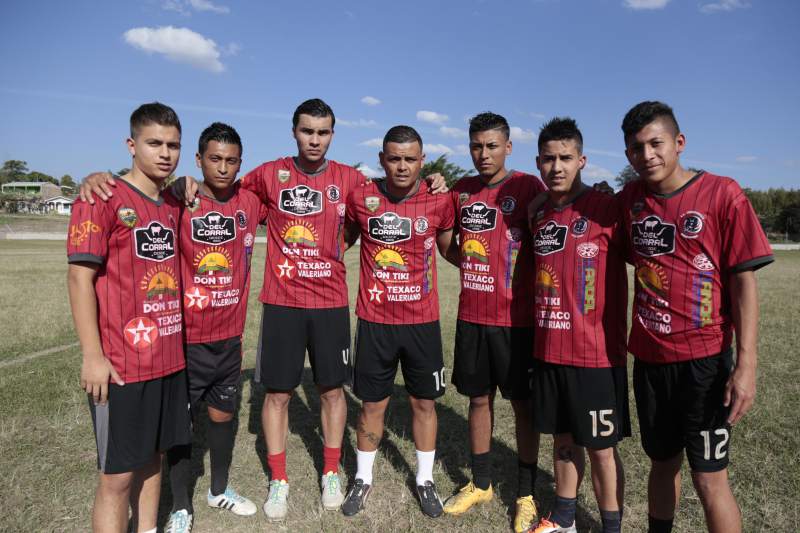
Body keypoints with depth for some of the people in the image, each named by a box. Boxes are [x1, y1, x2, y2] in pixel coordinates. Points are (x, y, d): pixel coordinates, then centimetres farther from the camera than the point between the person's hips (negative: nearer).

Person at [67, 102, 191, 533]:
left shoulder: (174, 207, 10)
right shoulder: (102, 198, -10)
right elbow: (79, 277, -13)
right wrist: (92, 355, -16)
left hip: (169, 359, 7)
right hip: (120, 364, -6)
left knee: (152, 458, 18)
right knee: (117, 475, 4)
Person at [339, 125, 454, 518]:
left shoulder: (440, 201, -6)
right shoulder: (361, 198, -6)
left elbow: (450, 250, 10)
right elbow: (342, 242, 11)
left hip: (423, 321, 1)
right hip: (375, 320, 0)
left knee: (424, 401, 13)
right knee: (372, 403, 11)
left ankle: (425, 480, 34)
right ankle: (363, 479, 33)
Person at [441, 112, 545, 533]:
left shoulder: (527, 186, -6)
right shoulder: (461, 191, 8)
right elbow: (448, 244, 19)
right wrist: (472, 264, 2)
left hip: (515, 317, -4)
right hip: (471, 315, 5)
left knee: (522, 403, 7)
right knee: (479, 398, 15)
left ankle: (525, 494, 24)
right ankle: (480, 483, 32)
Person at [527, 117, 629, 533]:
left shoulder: (607, 210, -11)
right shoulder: (537, 213, 7)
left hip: (596, 354, -5)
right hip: (548, 351, 5)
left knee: (601, 449, 8)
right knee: (563, 440, 19)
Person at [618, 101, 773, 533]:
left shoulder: (722, 194, -9)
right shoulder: (629, 198, 3)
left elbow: (743, 282, -9)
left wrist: (746, 364, -14)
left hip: (704, 360, -4)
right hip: (649, 358, 4)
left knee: (709, 479, 3)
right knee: (661, 462, 19)